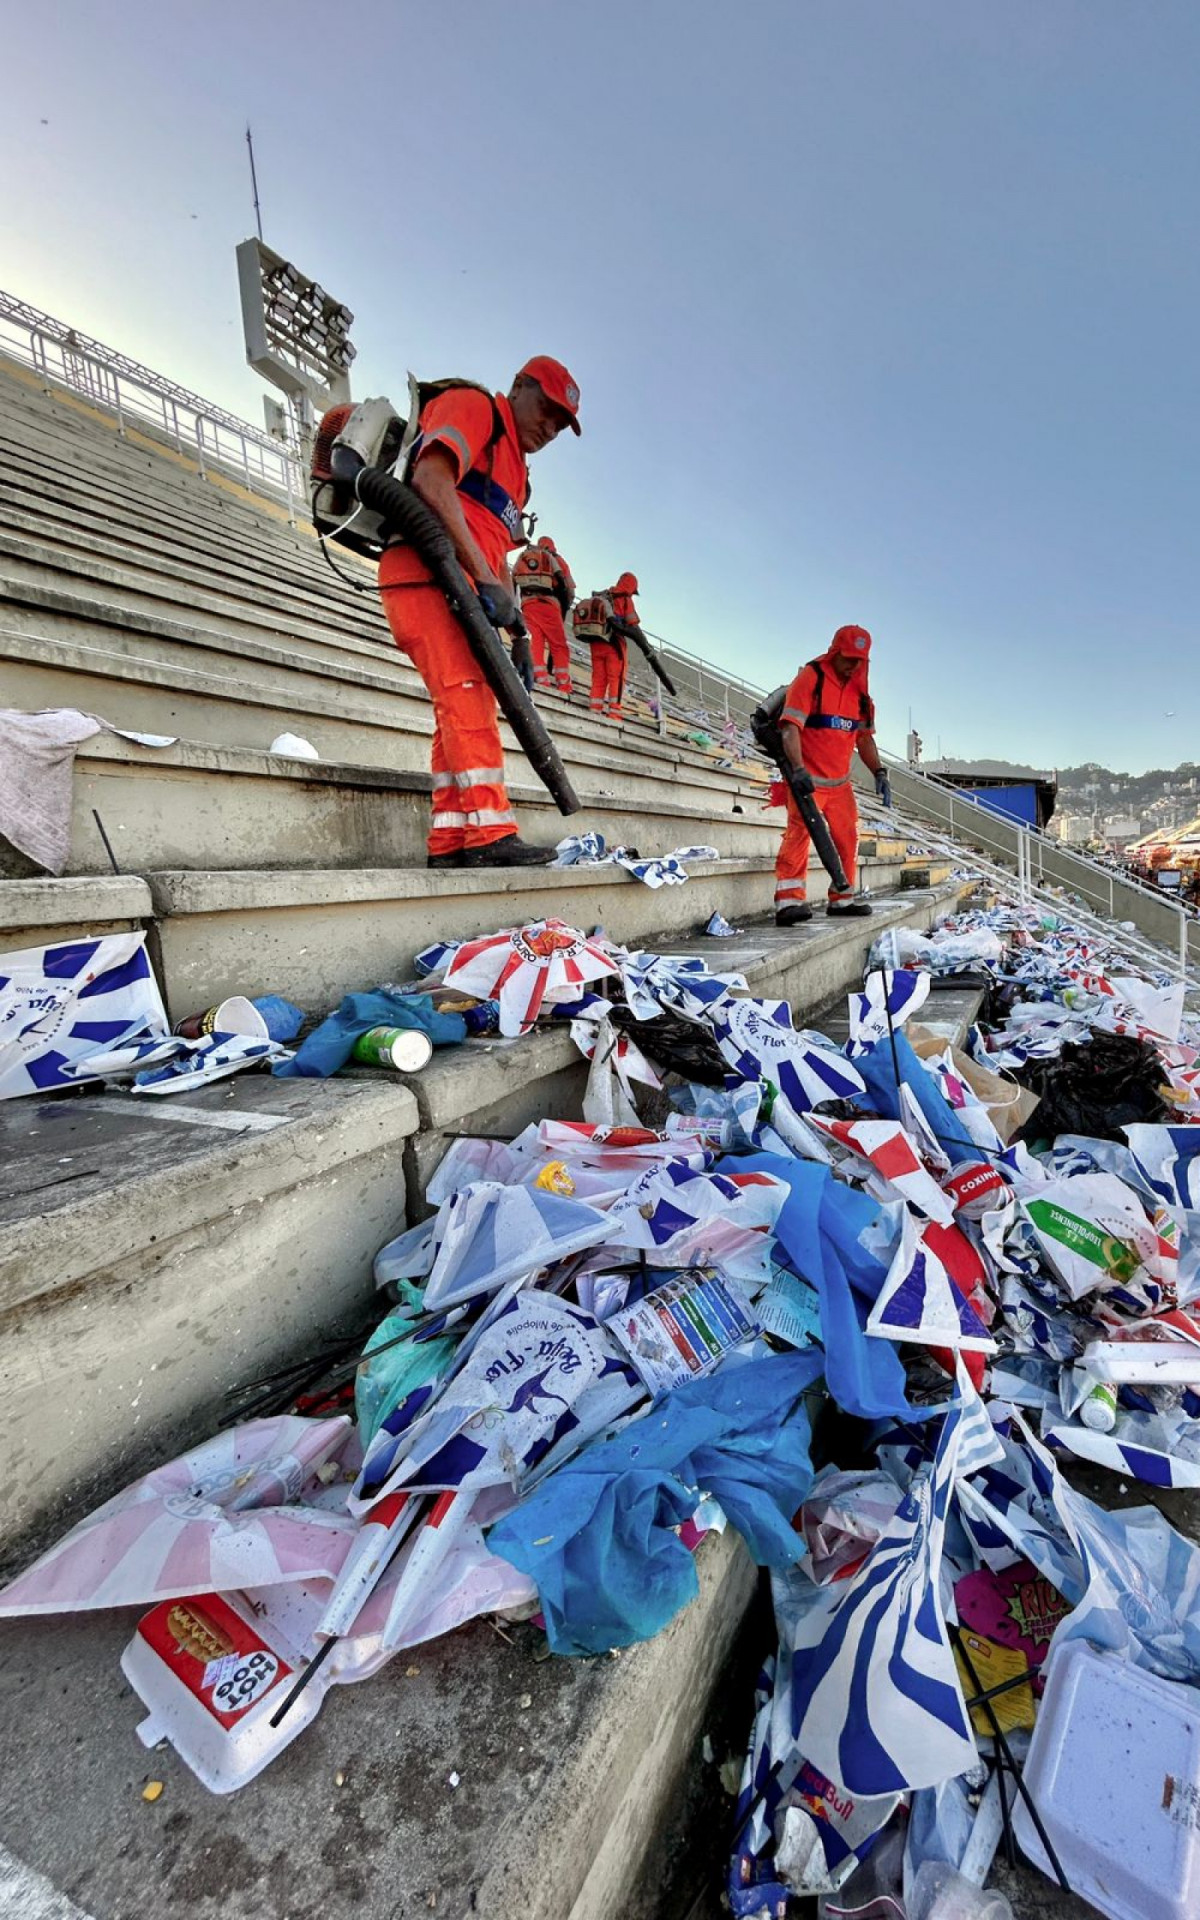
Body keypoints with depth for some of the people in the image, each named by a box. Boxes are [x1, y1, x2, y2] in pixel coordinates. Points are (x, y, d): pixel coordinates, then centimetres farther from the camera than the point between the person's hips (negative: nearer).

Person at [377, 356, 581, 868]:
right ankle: (490, 833, -28)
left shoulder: (514, 470, 31)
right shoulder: (472, 406, 5)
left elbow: (496, 548, 25)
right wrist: (485, 577, -20)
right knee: (467, 695, -21)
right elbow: (431, 481, -13)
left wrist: (516, 625, 10)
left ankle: (450, 841, 0)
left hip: (463, 592, 9)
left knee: (466, 708, 1)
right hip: (427, 577, -9)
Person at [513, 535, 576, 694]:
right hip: (548, 604, -2)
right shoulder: (556, 559, 18)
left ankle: (541, 681, -16)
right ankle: (563, 685, -7)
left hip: (527, 603, 2)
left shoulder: (523, 557, 26)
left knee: (535, 642, -1)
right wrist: (564, 610, 15)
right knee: (559, 646, 1)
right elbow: (569, 589, 8)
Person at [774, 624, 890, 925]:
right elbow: (790, 727, -20)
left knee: (848, 838, 12)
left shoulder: (859, 690, 11)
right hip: (807, 778, -7)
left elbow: (864, 737, 19)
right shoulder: (810, 678, -10)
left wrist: (878, 772, 8)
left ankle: (842, 898, 26)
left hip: (840, 782, 7)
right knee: (799, 832, -19)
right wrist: (798, 769, -33)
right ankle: (789, 901, -22)